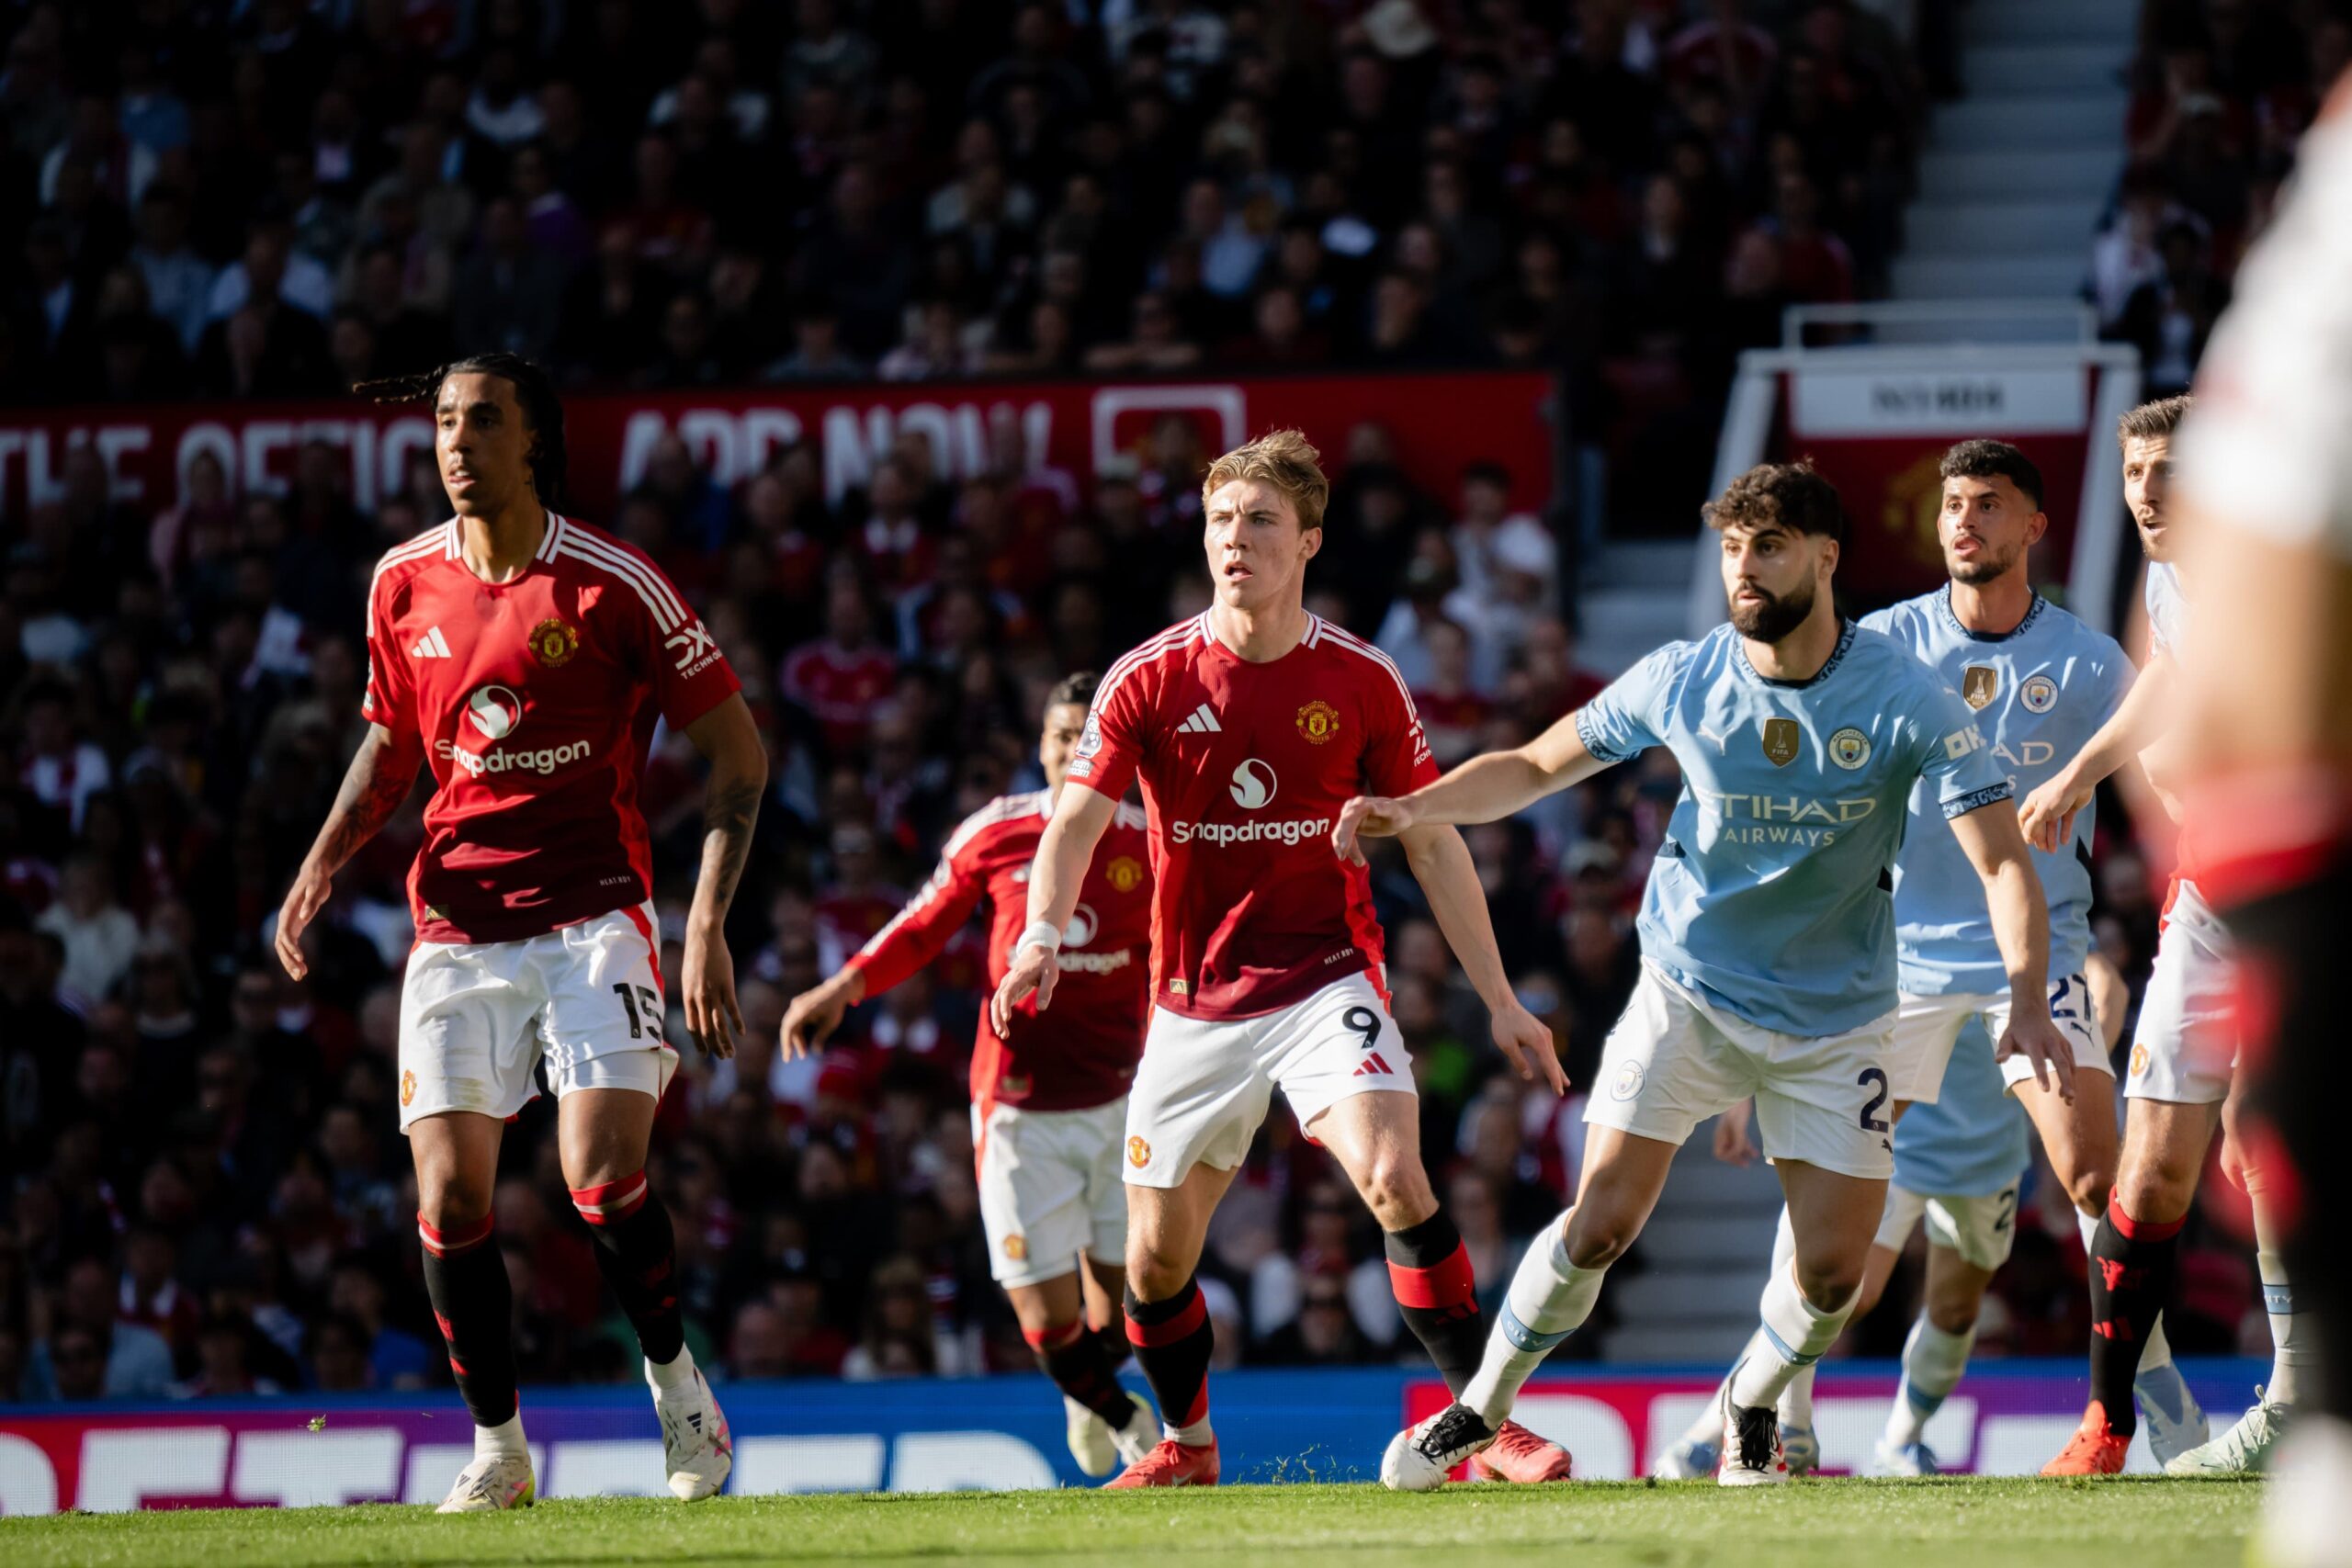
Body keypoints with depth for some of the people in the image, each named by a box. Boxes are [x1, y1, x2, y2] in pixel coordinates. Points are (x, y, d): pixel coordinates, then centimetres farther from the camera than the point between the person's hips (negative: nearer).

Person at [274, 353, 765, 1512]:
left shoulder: (613, 584, -8)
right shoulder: (404, 584, 4)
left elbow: (737, 751, -3)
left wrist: (709, 926, -12)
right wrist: (322, 863, 6)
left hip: (592, 911, -4)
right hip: (456, 925, 4)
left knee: (604, 1179, -18)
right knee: (449, 1200, -4)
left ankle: (678, 1387, 8)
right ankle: (497, 1450, 12)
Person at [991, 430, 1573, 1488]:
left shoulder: (1363, 682, -3)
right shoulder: (1149, 679, -5)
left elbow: (1432, 845, 4)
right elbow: (1076, 821, -11)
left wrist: (1501, 1002, 3)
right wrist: (1042, 936, -32)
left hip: (1325, 981, -2)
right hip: (1194, 998, 2)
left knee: (1395, 1178, -25)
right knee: (1156, 1252, 6)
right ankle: (1187, 1445, 33)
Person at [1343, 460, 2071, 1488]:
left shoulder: (1906, 701, -14)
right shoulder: (1680, 681, -8)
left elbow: (2002, 862, -16)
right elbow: (1537, 766, 5)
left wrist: (2026, 999, -32)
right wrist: (1414, 808, -12)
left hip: (1835, 1021, 0)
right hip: (1688, 995, 0)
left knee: (1833, 1269, -5)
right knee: (1600, 1223, -13)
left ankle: (1751, 1407, 26)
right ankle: (1479, 1411, 6)